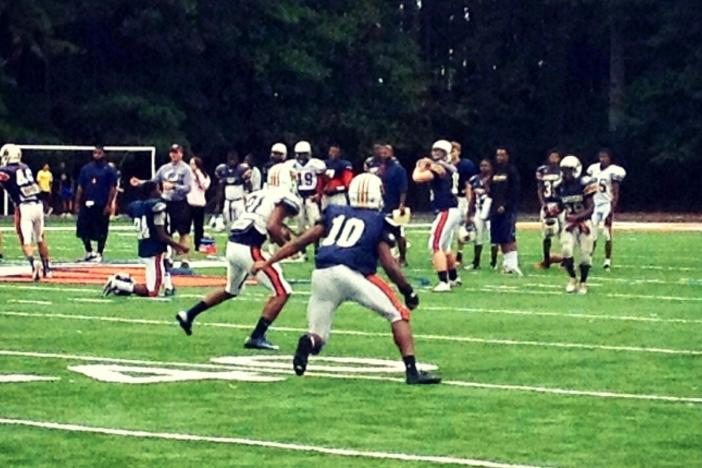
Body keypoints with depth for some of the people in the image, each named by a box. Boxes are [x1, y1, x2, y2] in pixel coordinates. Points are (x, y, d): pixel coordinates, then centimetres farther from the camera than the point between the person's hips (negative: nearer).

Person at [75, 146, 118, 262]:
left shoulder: (109, 170, -1)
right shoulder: (86, 169, 9)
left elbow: (112, 189, -4)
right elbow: (80, 187, 11)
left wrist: (109, 205, -12)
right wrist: (77, 203, 5)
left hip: (102, 206, -3)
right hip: (87, 205, 3)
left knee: (101, 231, 2)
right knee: (83, 229, 2)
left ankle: (99, 254, 14)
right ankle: (89, 252, 19)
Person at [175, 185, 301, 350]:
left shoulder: (262, 194, 23)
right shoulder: (285, 198, -1)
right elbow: (272, 227, -15)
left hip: (233, 244, 8)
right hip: (248, 248, -8)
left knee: (231, 290, 33)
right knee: (282, 292, -2)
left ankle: (188, 315, 36)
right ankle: (257, 337, -6)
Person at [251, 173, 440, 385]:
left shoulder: (335, 213, 24)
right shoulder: (379, 222, 14)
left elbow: (300, 242, 21)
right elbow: (389, 264, 6)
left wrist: (268, 262, 26)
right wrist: (408, 292, 17)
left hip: (321, 276, 4)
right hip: (352, 274, -4)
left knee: (318, 336, 17)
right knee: (398, 314, 11)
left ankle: (308, 342, -20)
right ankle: (412, 371, -1)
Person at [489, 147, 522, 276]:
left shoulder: (511, 171, -4)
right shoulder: (495, 172, 16)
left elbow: (514, 192, -11)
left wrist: (505, 205, -17)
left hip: (508, 209, -7)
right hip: (496, 209, 7)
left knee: (509, 238, -14)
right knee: (500, 239, 6)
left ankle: (513, 263, -17)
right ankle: (507, 262, 13)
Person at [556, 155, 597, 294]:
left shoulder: (584, 185, -15)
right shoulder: (561, 187, 1)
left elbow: (591, 208, -16)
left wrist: (577, 217, -30)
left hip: (584, 223, -3)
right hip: (570, 224, 3)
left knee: (585, 254, -1)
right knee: (566, 250, -14)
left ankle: (583, 283, 17)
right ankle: (572, 279, 6)